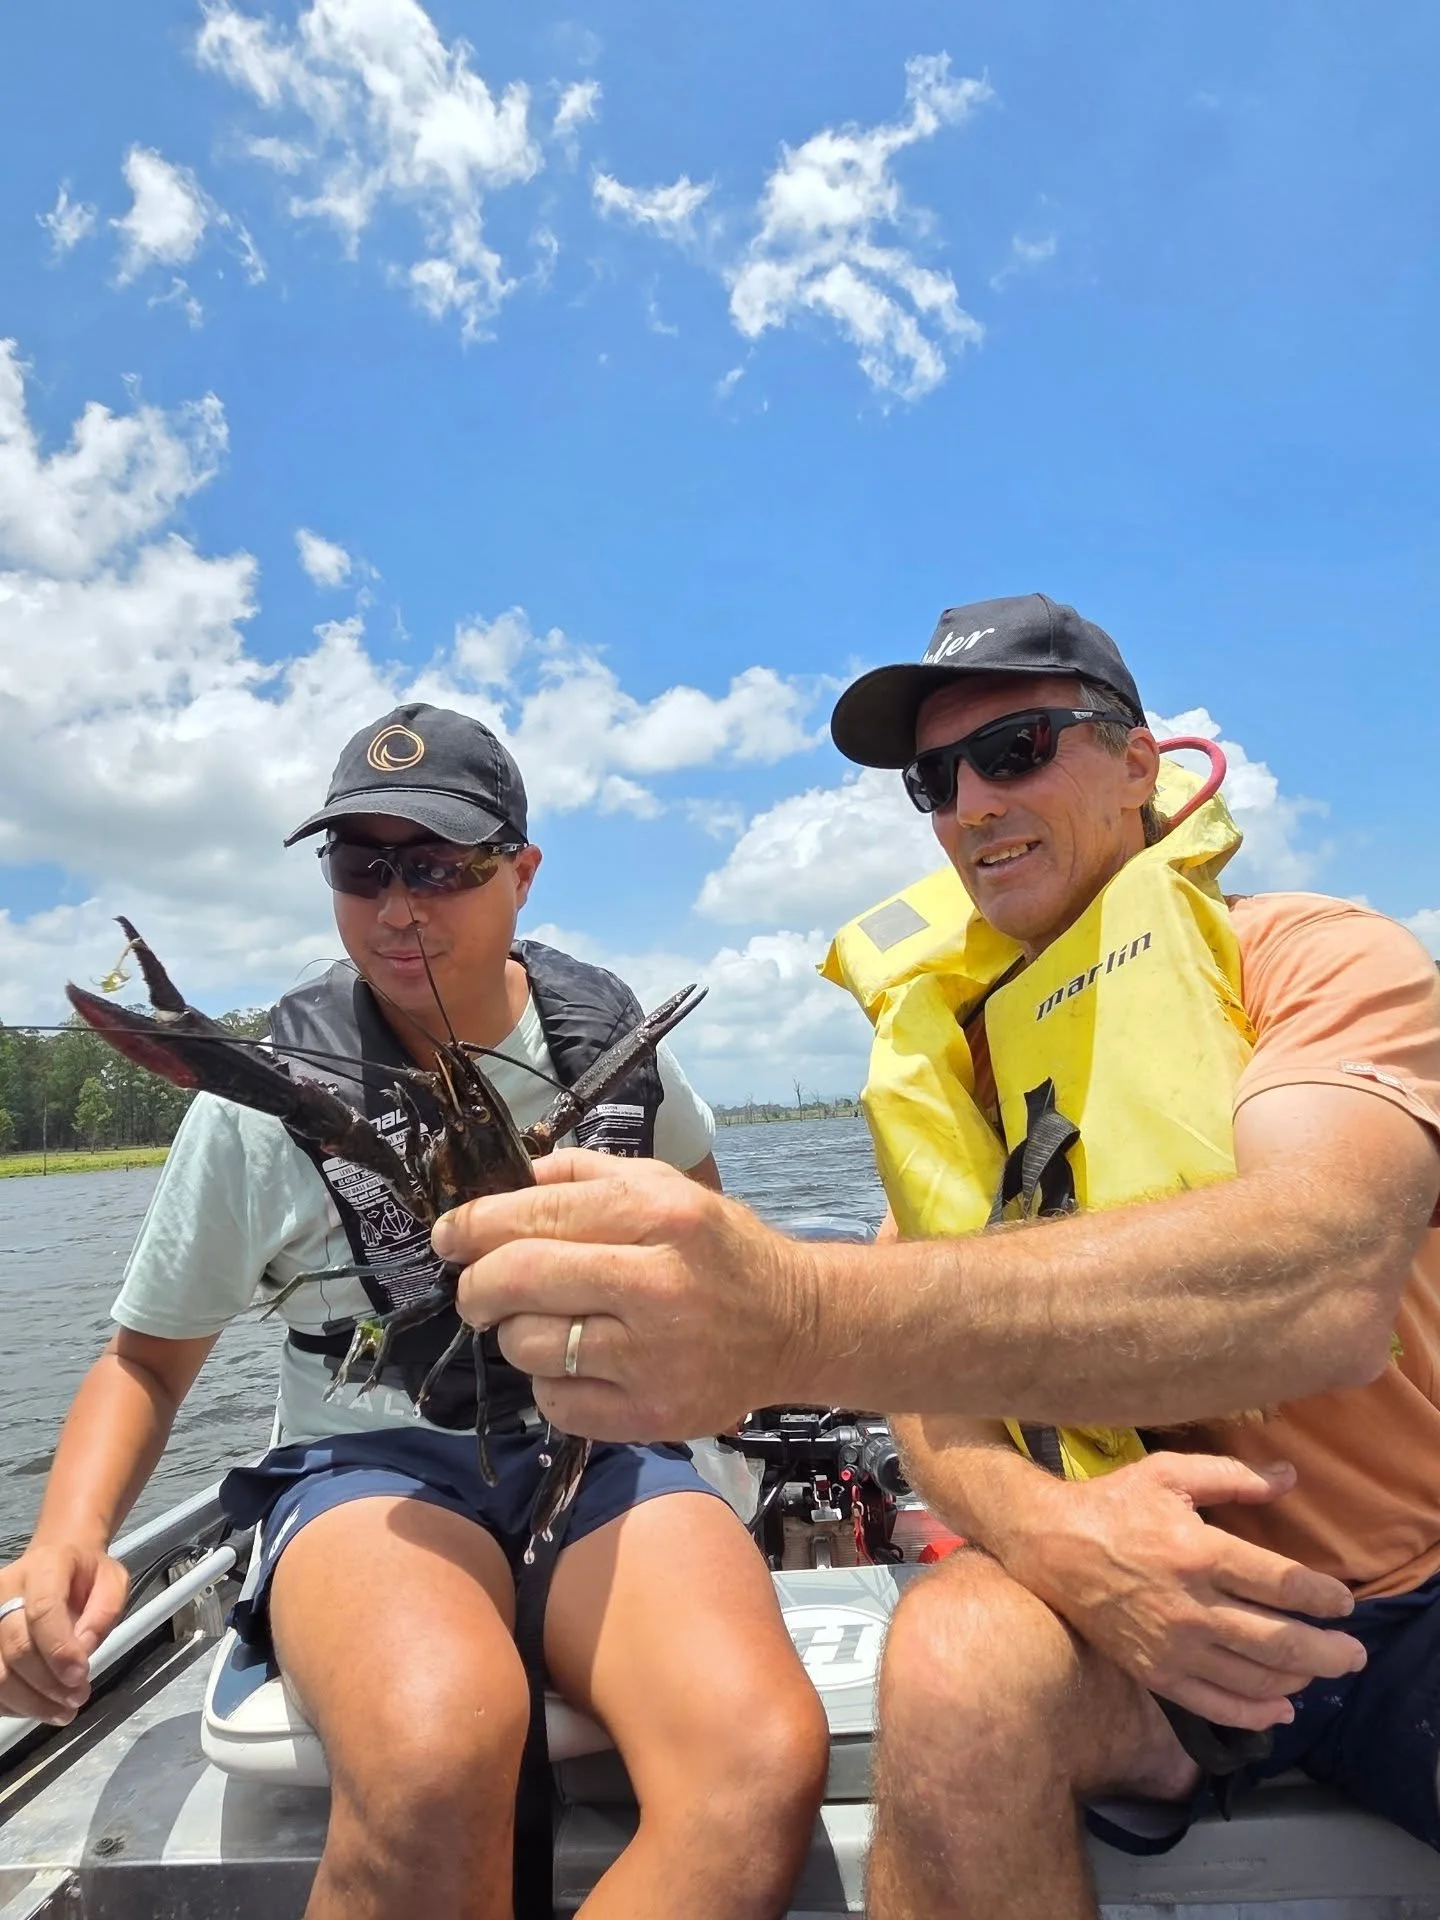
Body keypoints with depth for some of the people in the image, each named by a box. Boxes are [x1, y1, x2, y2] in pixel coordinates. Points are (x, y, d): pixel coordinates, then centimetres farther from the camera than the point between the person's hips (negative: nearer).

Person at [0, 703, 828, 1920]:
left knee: (764, 1760, -30)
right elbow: (148, 1358, 7)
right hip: (372, 1465, -1)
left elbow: (695, 1206, 25)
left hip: (605, 1452, 2)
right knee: (440, 1746, -38)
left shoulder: (614, 1036, 3)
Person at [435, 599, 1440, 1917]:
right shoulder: (944, 1056, 4)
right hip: (1143, 1597, 1)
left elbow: (1322, 1281, -31)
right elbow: (937, 1376, -2)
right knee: (956, 1657, -27)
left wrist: (796, 1315, -45)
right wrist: (1052, 1530, -25)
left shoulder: (1315, 957, -10)